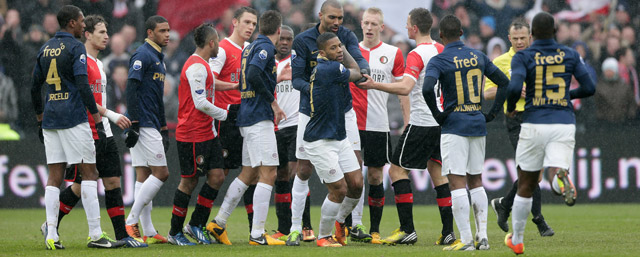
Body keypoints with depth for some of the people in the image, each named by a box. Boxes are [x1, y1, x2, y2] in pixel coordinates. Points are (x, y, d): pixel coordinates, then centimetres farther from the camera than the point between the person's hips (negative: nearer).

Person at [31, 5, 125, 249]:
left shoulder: (45, 48, 14)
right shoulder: (75, 48, -8)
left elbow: (35, 87, 18)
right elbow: (83, 86, -17)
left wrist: (40, 120, 27)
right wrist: (98, 121, -16)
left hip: (50, 119, 7)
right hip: (74, 119, -7)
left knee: (54, 176, 5)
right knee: (89, 173, -3)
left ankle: (51, 235, -1)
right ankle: (95, 234, -6)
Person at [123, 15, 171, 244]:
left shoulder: (158, 57, 20)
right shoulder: (142, 55, -10)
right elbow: (131, 90, -17)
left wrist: (164, 129, 25)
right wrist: (133, 125, -22)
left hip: (151, 126, 9)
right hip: (143, 125, -9)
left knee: (144, 175, 7)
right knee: (161, 173, -10)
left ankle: (148, 232, 7)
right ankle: (131, 221, -10)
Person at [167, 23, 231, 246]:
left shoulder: (202, 66, 17)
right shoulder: (196, 67, -16)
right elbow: (200, 103, -20)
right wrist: (223, 114, -7)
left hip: (207, 133, 10)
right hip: (191, 135, -10)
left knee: (217, 177, 3)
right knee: (189, 181, -3)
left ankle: (196, 225, 12)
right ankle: (175, 232, 7)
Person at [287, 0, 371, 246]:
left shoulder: (346, 36, -4)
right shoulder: (303, 41, -11)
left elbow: (359, 59, -20)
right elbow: (296, 79, -12)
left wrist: (363, 72, -44)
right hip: (312, 113, -2)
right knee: (304, 171, 0)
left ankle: (354, 224, 8)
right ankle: (296, 228, 8)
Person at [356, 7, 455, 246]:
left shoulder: (417, 55, -14)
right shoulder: (441, 50, 10)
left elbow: (405, 87, -28)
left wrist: (375, 85, -27)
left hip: (422, 122, -8)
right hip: (442, 119, 8)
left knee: (397, 169, -1)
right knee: (436, 170, 13)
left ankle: (407, 229, -7)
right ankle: (448, 231, 5)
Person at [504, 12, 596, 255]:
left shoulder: (522, 57, -3)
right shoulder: (570, 55, 6)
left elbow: (514, 88, -18)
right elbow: (589, 88, 6)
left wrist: (510, 106, 4)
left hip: (534, 125, -1)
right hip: (564, 125, 1)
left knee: (525, 185, 15)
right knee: (556, 179, -8)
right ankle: (562, 178, -47)